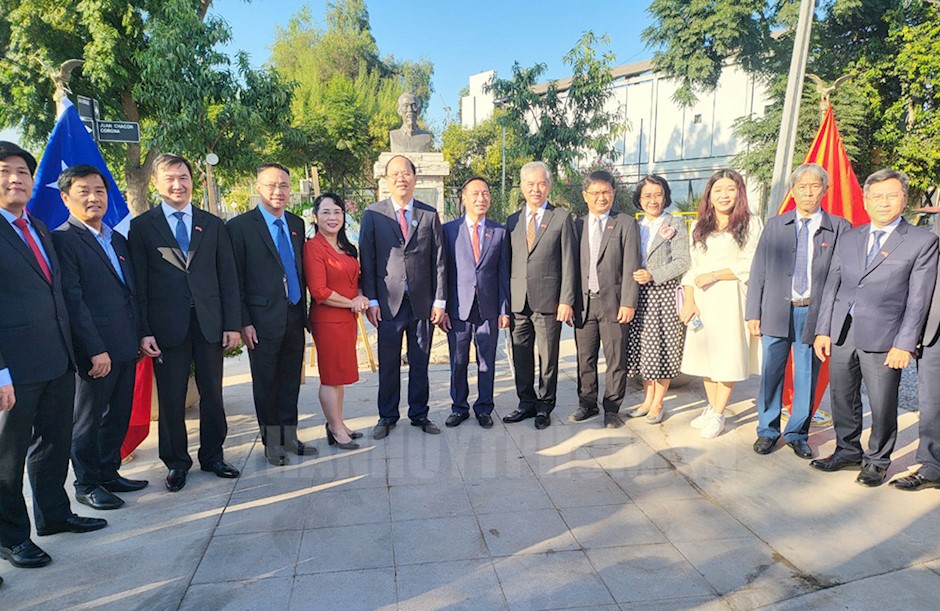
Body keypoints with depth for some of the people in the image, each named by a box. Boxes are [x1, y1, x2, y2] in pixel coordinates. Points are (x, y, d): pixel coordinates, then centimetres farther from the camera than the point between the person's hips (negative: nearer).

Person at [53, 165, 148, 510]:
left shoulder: (118, 240, 15)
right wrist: (95, 350, -18)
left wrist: (140, 335, 11)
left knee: (118, 416, 16)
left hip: (126, 347, 7)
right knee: (88, 419, 7)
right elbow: (72, 300, -15)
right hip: (96, 351, -7)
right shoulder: (63, 240, -9)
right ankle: (87, 485, 22)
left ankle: (109, 474, 30)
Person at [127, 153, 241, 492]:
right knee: (171, 399, 7)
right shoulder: (142, 226, 3)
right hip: (167, 326, -2)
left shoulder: (213, 224, 9)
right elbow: (139, 283, -1)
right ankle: (176, 462, 23)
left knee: (212, 394, 10)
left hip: (209, 324, 2)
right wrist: (144, 331, -7)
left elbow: (228, 276, 6)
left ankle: (212, 455, 26)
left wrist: (232, 323, 0)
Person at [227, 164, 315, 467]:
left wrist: (304, 312, 12)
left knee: (291, 380, 13)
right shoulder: (240, 226, -6)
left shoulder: (297, 224, 11)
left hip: (295, 317, 5)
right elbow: (235, 279, -7)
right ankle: (271, 441, 22)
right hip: (263, 319, -5)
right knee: (266, 383, 8)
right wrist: (243, 322, -10)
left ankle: (289, 437, 26)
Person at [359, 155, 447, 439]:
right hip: (388, 302, -1)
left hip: (423, 303, 1)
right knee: (388, 365, 7)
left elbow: (439, 260, 4)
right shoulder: (373, 214, 1)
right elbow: (367, 260, 0)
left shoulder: (430, 215, 5)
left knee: (420, 364, 11)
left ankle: (419, 414, 25)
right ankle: (387, 417, 22)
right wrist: (371, 300, -6)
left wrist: (439, 300, -1)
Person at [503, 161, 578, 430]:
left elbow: (568, 263, -3)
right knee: (520, 357, 11)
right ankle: (527, 403, 26)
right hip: (517, 303, 4)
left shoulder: (562, 218, 1)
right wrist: (504, 302, 7)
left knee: (548, 358, 5)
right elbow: (508, 263, 13)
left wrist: (566, 301, -10)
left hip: (548, 302, -4)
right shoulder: (512, 221, 13)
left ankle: (544, 406, 20)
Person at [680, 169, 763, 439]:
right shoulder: (699, 227, 14)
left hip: (731, 298, -4)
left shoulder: (751, 224, 0)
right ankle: (712, 407, 22)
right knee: (704, 353, 7)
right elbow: (692, 267, 10)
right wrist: (689, 301, -1)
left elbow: (750, 265, -7)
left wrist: (714, 275, -14)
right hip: (702, 299, 4)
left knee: (727, 356, -2)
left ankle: (718, 415, 9)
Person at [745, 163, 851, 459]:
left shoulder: (840, 228, 3)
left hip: (815, 313, -1)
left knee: (807, 377, 8)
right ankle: (767, 431, 22)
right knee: (771, 373, 6)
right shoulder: (775, 225, 7)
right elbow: (758, 271, 6)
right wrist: (753, 312, 1)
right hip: (777, 311, 1)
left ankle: (797, 434, 24)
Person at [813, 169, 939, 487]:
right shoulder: (848, 239, 12)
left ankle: (877, 461, 24)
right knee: (842, 400, 13)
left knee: (882, 406, 5)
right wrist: (823, 331, 5)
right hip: (842, 334, 4)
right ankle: (848, 451, 31)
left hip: (883, 339, -4)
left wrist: (904, 344, -9)